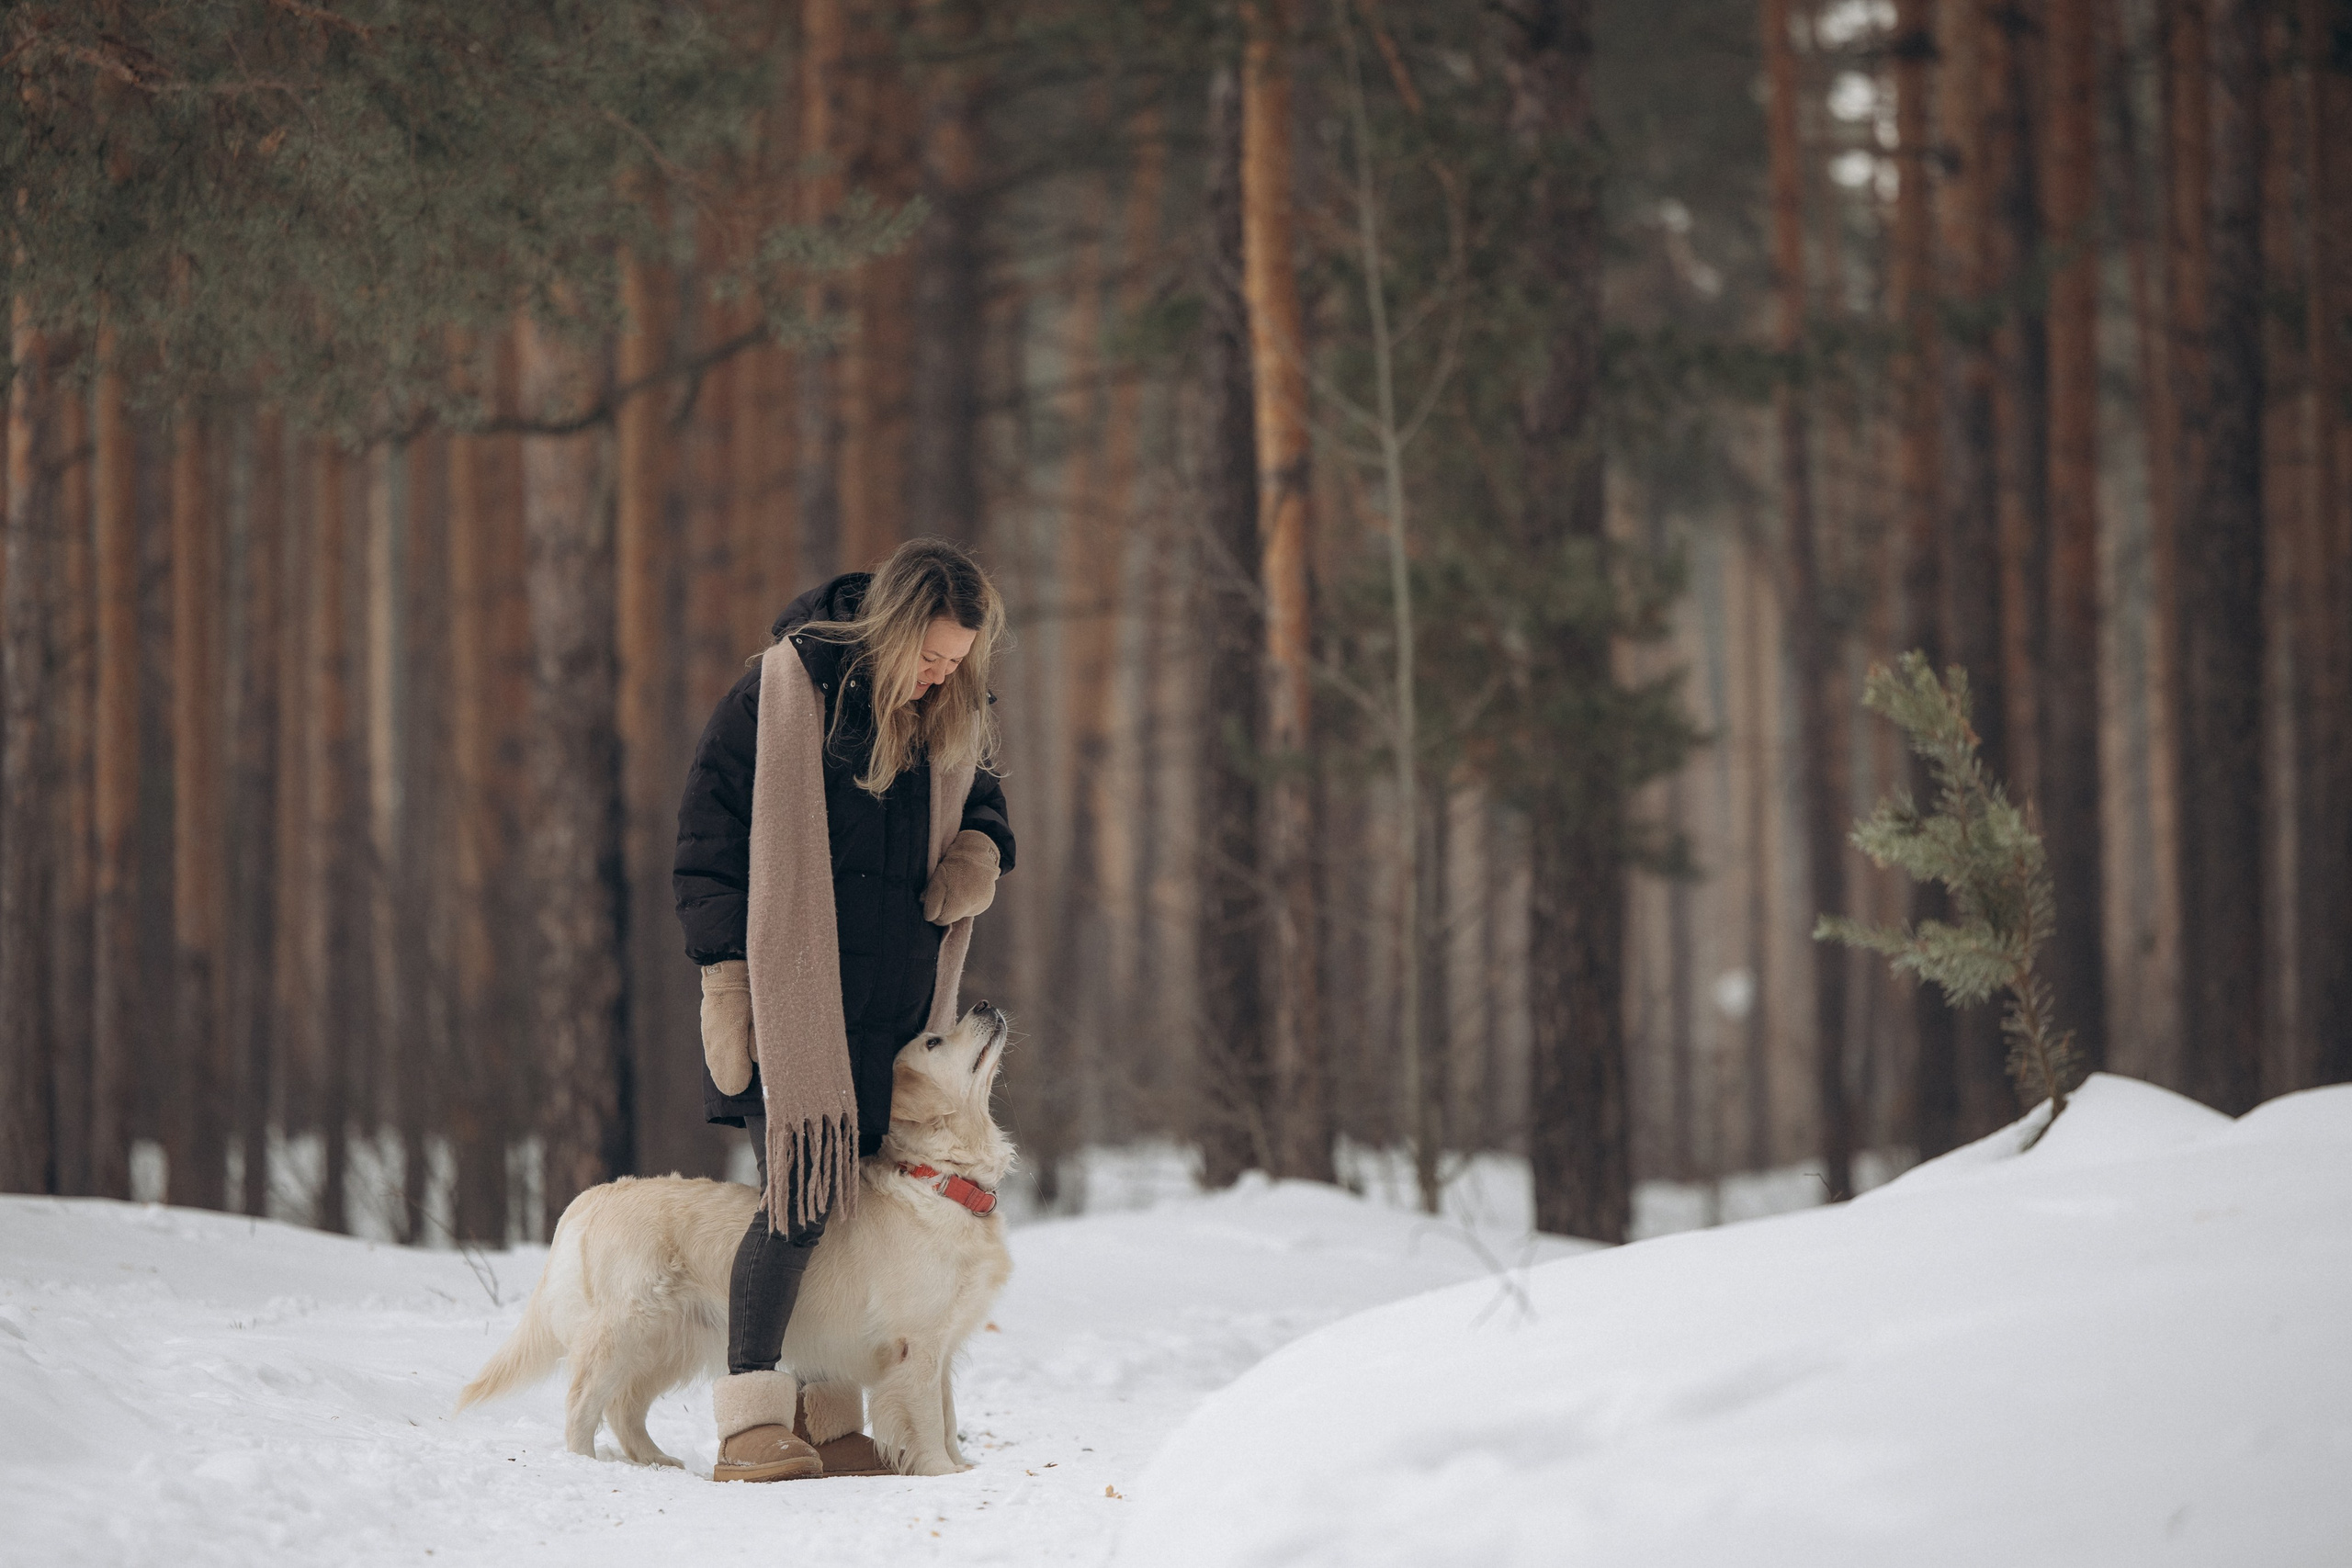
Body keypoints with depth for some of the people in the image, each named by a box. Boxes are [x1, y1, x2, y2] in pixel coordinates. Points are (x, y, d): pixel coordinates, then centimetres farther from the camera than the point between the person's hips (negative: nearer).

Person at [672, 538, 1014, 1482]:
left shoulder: (951, 715, 10)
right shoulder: (787, 687, -8)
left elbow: (981, 797, 27)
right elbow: (711, 828, -6)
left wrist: (981, 853, 1)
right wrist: (725, 972, -11)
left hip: (895, 1006, 6)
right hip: (793, 997, -6)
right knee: (802, 1198, -14)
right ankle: (749, 1426, -11)